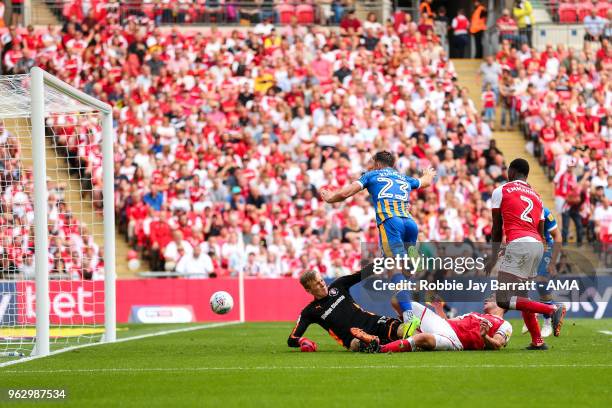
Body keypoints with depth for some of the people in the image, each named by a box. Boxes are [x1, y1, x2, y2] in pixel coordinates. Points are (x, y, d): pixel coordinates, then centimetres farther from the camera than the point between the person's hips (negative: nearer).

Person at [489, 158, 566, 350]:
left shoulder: (500, 191, 9)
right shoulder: (537, 197, 24)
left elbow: (497, 228, 11)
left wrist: (494, 257, 20)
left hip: (518, 244, -7)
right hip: (538, 246, 7)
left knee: (503, 300, -11)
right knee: (521, 295, 21)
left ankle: (552, 310, -22)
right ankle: (537, 341, 15)